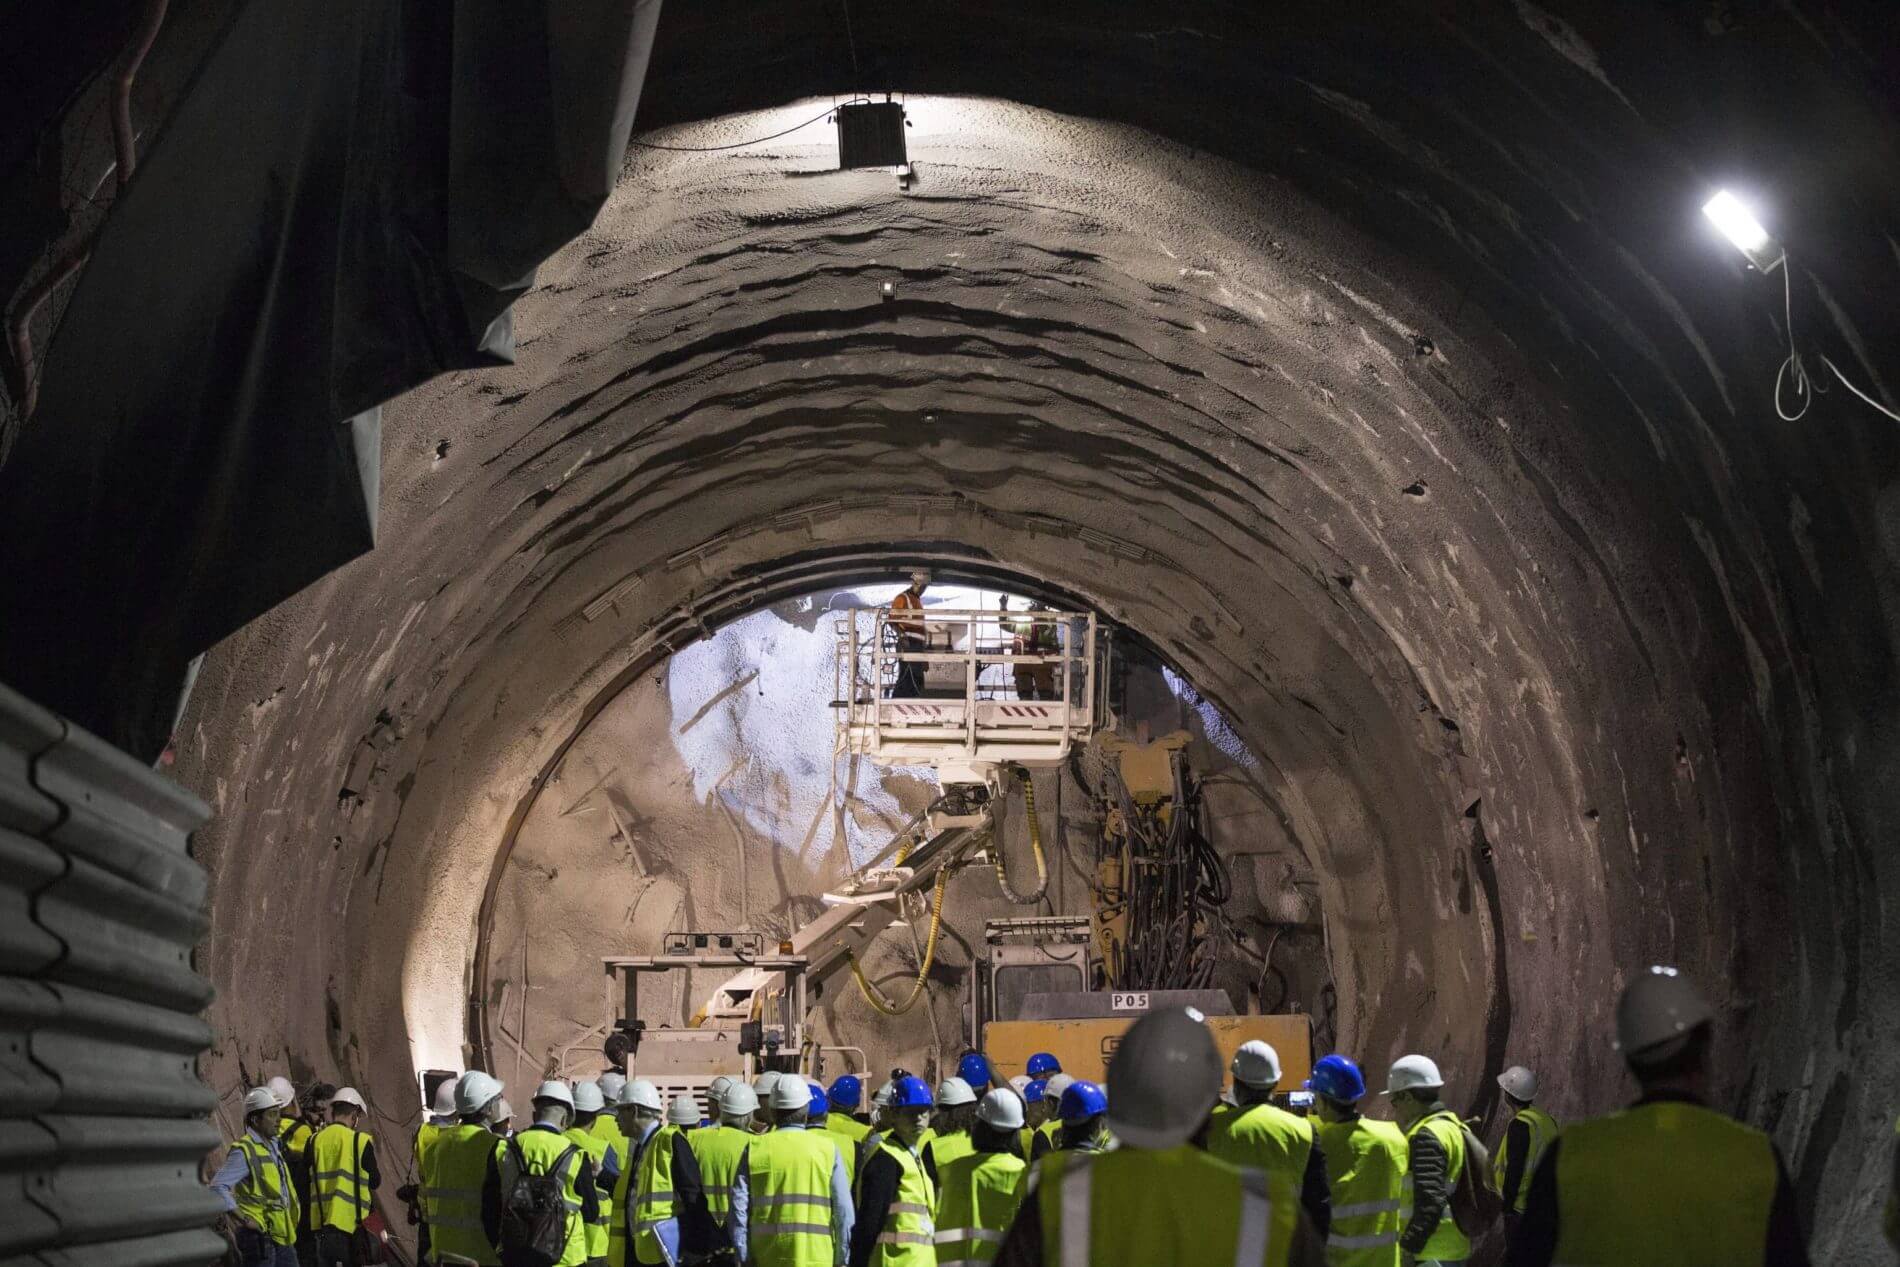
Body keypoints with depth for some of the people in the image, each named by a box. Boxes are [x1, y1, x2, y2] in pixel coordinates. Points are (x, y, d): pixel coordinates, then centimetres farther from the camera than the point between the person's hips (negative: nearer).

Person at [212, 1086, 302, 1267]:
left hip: (282, 1237, 9)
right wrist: (244, 1220, -20)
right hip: (259, 1237, -9)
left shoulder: (275, 1145, 15)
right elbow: (218, 1186, -22)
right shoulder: (244, 1151, -13)